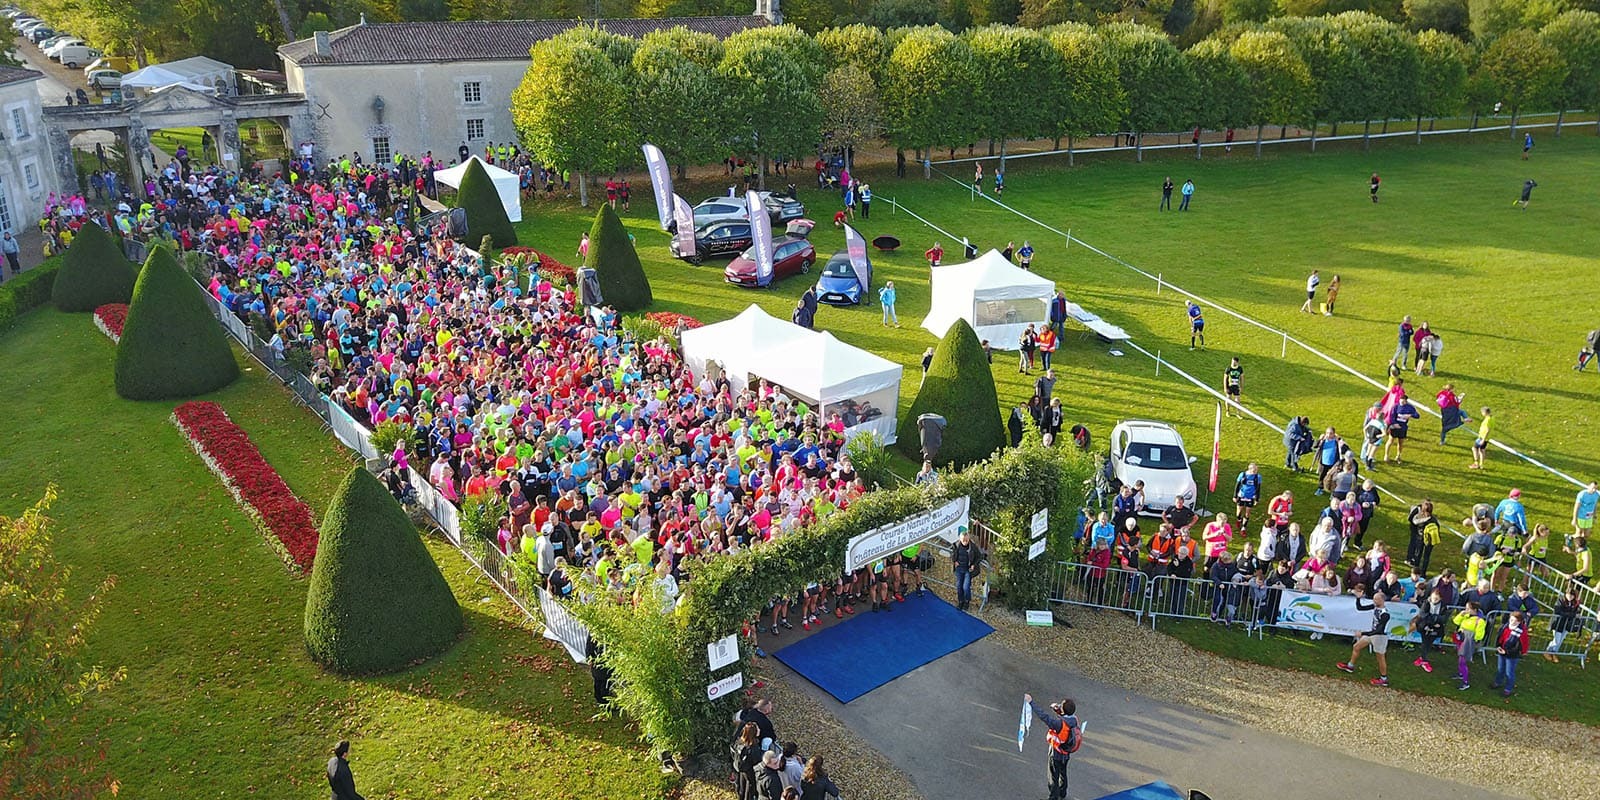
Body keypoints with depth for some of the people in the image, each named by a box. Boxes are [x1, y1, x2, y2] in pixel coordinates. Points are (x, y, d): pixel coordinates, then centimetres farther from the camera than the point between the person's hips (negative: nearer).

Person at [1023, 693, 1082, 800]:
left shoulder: (1061, 724, -40)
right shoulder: (1074, 718, -19)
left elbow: (1045, 716, -46)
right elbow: (1065, 714, 3)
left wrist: (1031, 702, -47)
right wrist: (1056, 708, -17)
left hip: (1057, 754, -7)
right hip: (1067, 754, 7)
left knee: (1054, 777, 14)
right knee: (1062, 773, 29)